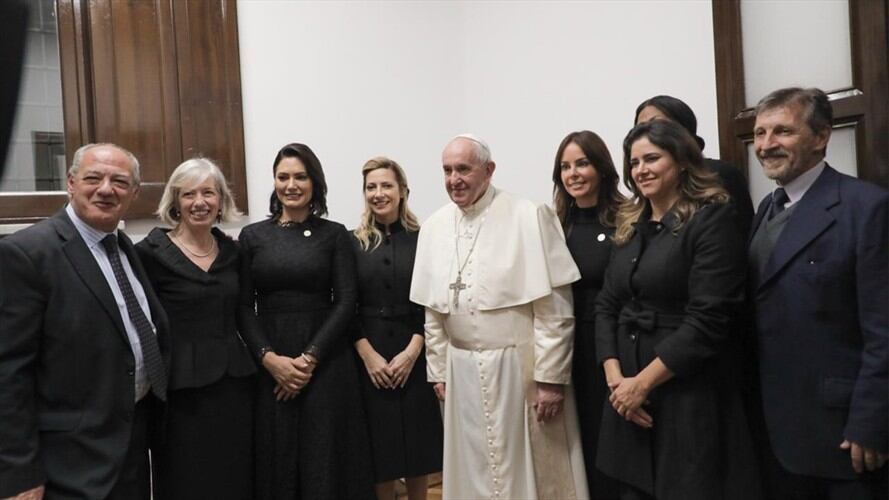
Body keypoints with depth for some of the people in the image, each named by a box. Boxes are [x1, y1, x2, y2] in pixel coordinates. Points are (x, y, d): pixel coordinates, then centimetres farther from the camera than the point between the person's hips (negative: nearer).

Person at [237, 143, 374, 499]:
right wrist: (270, 358, -11)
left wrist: (309, 357, -12)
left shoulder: (334, 234, 2)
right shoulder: (252, 236, 5)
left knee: (326, 459, 4)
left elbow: (345, 302, -4)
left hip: (326, 364, -1)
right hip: (269, 366, 1)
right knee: (276, 460, 8)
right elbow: (244, 308, 2)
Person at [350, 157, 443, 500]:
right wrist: (368, 354, -10)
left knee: (418, 440, 9)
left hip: (415, 354, 0)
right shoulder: (353, 243, 3)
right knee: (380, 445, 5)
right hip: (369, 358, 0)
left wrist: (412, 350, -11)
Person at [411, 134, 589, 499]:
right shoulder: (434, 226, 5)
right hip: (463, 370, 5)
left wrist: (550, 377, -12)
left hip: (521, 366, -4)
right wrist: (438, 370, 11)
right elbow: (433, 309, 11)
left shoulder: (529, 217, -11)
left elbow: (554, 308, -12)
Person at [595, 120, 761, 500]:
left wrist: (643, 382, -14)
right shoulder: (629, 226, 11)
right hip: (627, 394, 6)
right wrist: (615, 377, -5)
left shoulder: (712, 220, -8)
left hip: (689, 394, -6)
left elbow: (708, 319, -16)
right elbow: (606, 305, 8)